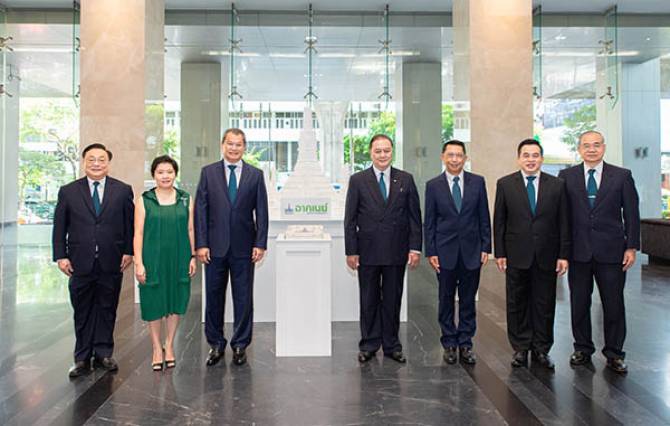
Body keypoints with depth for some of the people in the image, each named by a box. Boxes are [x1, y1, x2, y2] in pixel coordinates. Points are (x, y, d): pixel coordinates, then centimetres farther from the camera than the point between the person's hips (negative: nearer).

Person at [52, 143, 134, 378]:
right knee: (82, 312, 8)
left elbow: (130, 223, 4)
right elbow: (59, 227, 4)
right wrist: (60, 256, -2)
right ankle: (82, 358, 18)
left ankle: (103, 353, 22)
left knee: (107, 310, 10)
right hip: (80, 263, 0)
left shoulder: (123, 190, 3)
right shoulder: (68, 191, 4)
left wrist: (128, 251, -3)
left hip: (111, 263, 0)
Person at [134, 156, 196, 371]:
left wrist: (193, 257, 1)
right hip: (153, 259, -2)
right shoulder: (144, 201, -1)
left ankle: (169, 345, 27)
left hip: (178, 259, 2)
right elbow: (138, 234, -3)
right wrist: (139, 263, -9)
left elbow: (191, 230, 6)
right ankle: (157, 348, 23)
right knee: (154, 303, 7)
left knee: (176, 301, 10)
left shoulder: (186, 199, 5)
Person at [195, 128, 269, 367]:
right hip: (215, 246, 0)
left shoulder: (255, 175, 5)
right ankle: (216, 344, 23)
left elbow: (261, 211, 3)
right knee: (213, 296, 8)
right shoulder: (208, 172, 5)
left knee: (243, 298, 6)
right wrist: (201, 244, -5)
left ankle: (240, 345, 19)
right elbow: (200, 210, 1)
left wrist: (260, 244, -5)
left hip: (243, 247, 0)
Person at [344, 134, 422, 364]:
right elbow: (350, 219, 0)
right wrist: (351, 251, -5)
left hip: (396, 251, 1)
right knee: (369, 300, 8)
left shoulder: (406, 179, 4)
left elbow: (414, 216, 4)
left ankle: (391, 345, 21)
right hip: (368, 251, -1)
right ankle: (369, 345, 20)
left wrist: (415, 247, -3)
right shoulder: (358, 180, 0)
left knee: (393, 300, 9)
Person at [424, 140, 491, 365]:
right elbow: (429, 222, 0)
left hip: (471, 250, 1)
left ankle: (465, 344, 19)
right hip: (445, 251, -1)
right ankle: (449, 344, 20)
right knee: (446, 300, 8)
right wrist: (431, 252, -5)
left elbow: (484, 217, 4)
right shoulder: (433, 185, 0)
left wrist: (486, 247, 0)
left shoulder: (477, 182, 2)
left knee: (468, 300, 8)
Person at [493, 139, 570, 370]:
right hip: (517, 255, 0)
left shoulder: (557, 185, 3)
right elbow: (499, 221, 2)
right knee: (517, 304, 7)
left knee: (544, 304, 7)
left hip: (547, 255, 1)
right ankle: (520, 349, 19)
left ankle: (541, 349, 20)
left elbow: (563, 222, 3)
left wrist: (564, 254, -2)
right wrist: (499, 253, -2)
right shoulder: (505, 184, 1)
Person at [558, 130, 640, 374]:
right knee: (579, 304, 9)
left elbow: (631, 214, 3)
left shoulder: (622, 176, 3)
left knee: (614, 304, 5)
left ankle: (614, 353, 20)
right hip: (578, 251, 1)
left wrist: (631, 247, -3)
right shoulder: (566, 177, 4)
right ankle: (583, 349, 25)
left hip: (611, 251, -1)